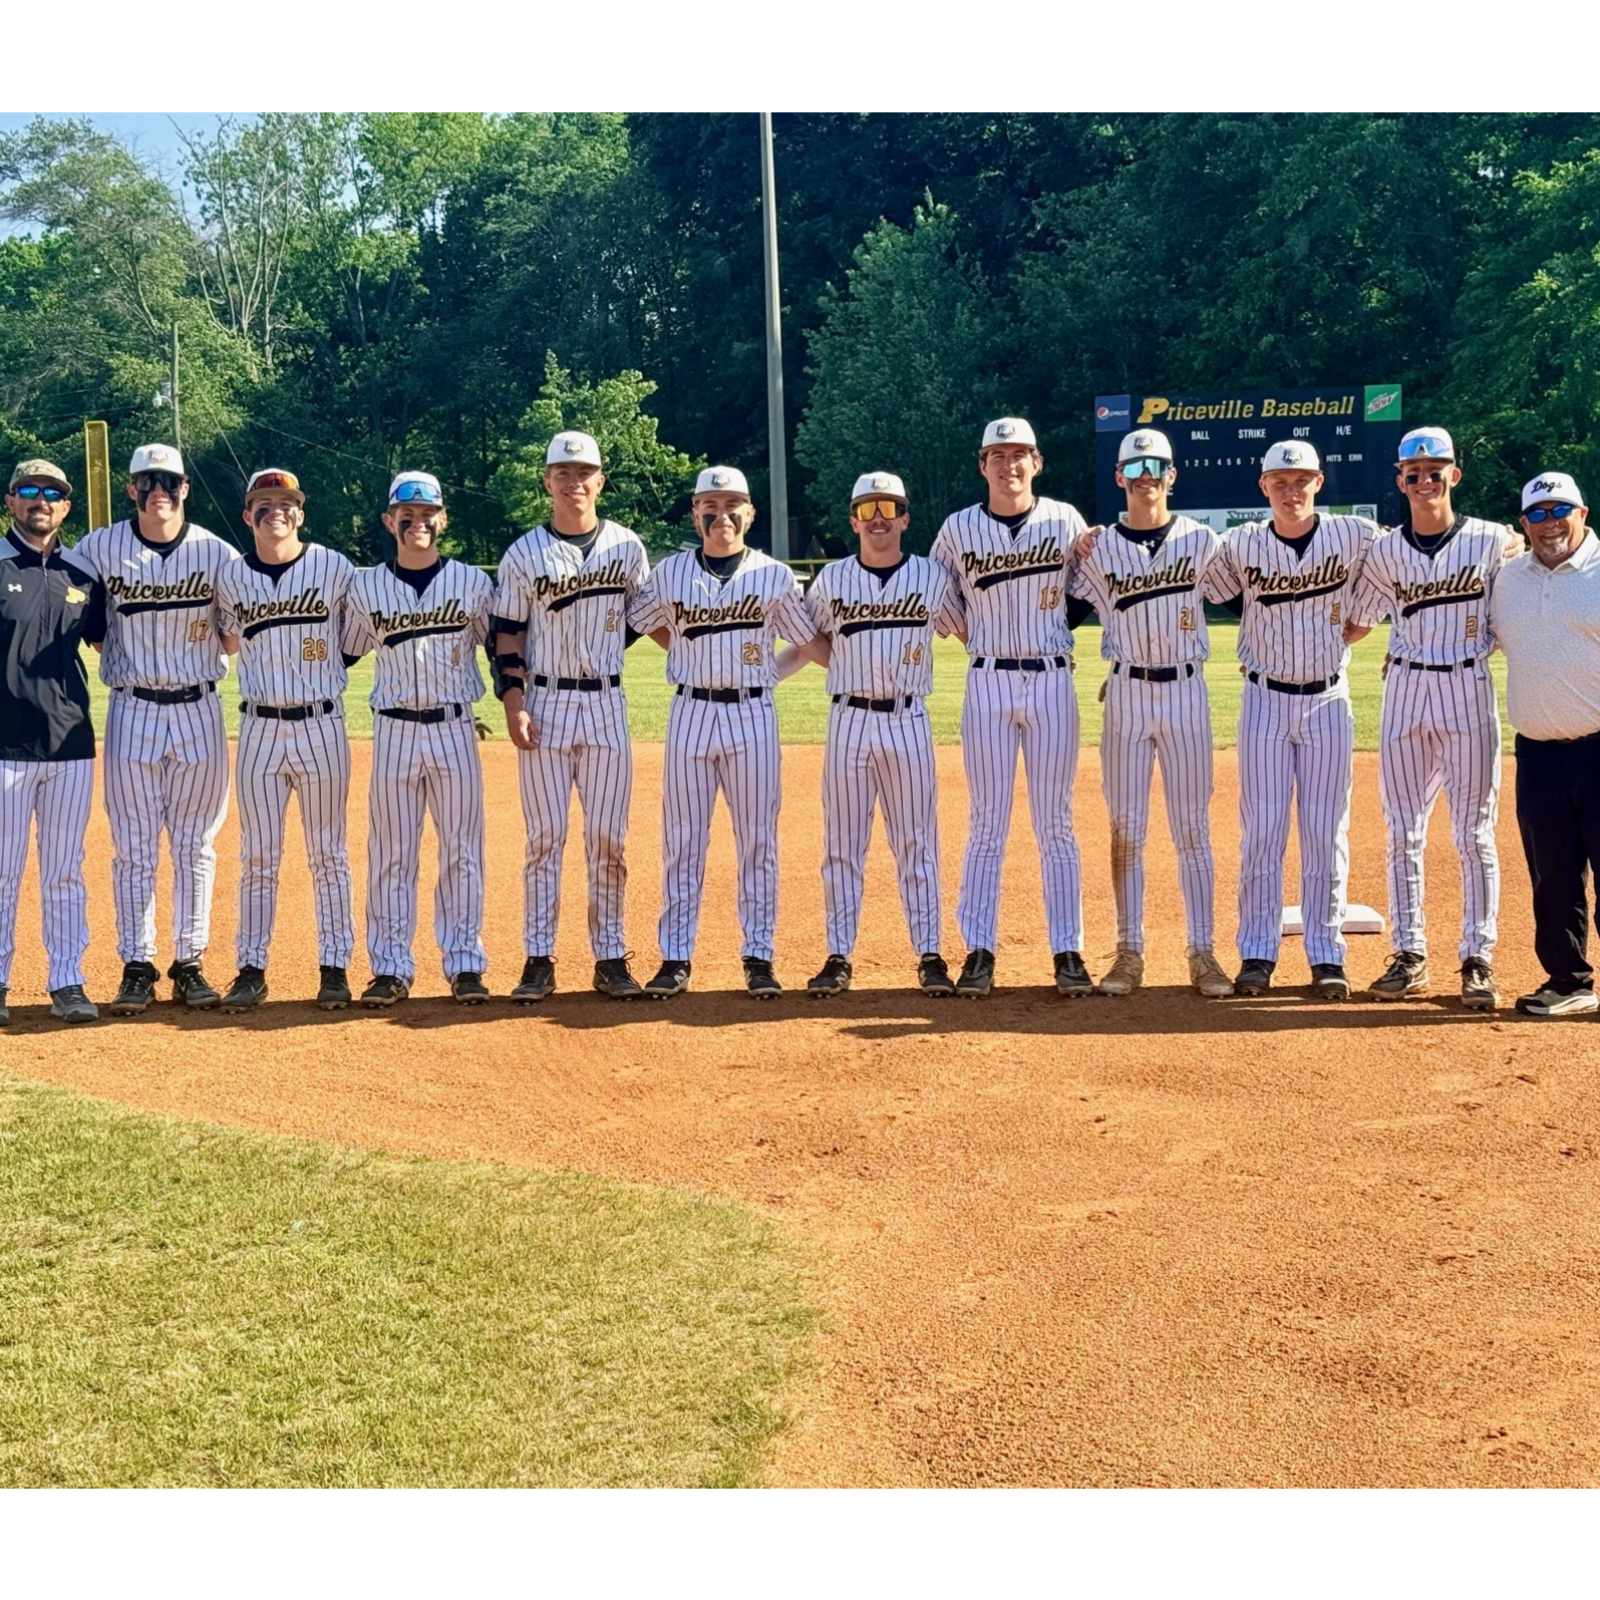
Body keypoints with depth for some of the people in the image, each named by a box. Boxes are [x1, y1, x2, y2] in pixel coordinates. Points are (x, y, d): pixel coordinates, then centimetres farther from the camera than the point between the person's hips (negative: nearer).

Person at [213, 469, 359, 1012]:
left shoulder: (334, 568, -3)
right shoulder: (232, 576, 5)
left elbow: (357, 637, 7)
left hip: (322, 726, -2)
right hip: (260, 727, 2)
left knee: (328, 855, 5)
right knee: (257, 858, 6)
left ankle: (334, 967, 11)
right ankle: (251, 969, 11)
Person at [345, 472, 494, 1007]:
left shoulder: (472, 582, 3)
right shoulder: (366, 587, 4)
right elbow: (347, 653, 14)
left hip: (455, 728, 0)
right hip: (394, 731, 1)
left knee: (462, 852, 3)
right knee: (390, 854, 3)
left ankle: (465, 964, 9)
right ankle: (391, 968, 8)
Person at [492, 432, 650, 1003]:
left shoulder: (626, 547, 6)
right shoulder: (525, 553, 1)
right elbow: (509, 636, 1)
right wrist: (513, 704, -8)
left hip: (607, 704, 1)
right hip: (545, 704, -1)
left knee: (607, 837, 2)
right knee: (545, 836, 0)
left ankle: (610, 957, 9)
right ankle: (539, 960, 4)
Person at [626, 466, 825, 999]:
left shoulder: (773, 575, 2)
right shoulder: (670, 573, 4)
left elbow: (810, 639, 8)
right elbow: (642, 621, 17)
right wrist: (692, 657, 11)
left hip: (752, 714, -1)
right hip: (690, 713, 1)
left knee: (757, 839, 3)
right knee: (681, 839, 3)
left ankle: (759, 955, 9)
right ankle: (675, 958, 8)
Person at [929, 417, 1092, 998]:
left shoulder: (1064, 521, 2)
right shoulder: (959, 529, 2)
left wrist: (1056, 622, 4)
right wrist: (975, 633, 5)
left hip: (1052, 682, 0)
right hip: (988, 683, 0)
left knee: (1056, 823, 3)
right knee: (986, 823, 2)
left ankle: (1068, 952, 7)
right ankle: (979, 952, 5)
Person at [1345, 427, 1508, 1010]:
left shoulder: (1492, 541, 0)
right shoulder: (1385, 551, 5)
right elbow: (1357, 624, 13)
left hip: (1469, 690, -2)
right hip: (1404, 694, 3)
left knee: (1474, 832, 0)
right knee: (1403, 831, 5)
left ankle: (1477, 961, 4)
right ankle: (1409, 956, 12)